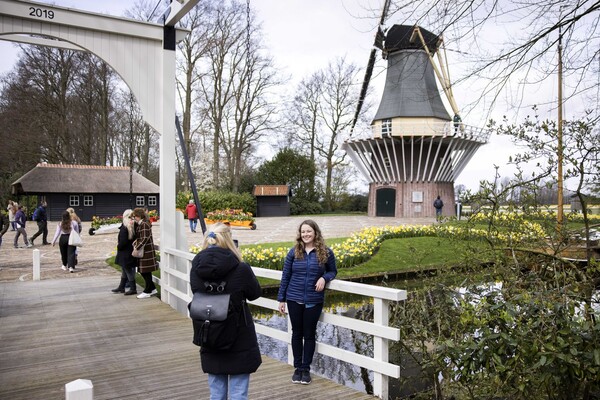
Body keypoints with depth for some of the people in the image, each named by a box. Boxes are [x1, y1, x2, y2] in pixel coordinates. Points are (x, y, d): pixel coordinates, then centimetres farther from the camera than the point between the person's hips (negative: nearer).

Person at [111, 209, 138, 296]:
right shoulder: (134, 226, 2)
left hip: (125, 253, -8)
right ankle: (121, 287, 30)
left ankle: (133, 289, 8)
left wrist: (118, 246, -5)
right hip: (131, 251, 8)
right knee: (125, 271, 18)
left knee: (128, 271, 1)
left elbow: (123, 242, -21)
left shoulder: (124, 228, -20)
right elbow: (133, 239, 7)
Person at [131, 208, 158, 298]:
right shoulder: (139, 224, 13)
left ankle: (147, 292, 9)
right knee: (143, 271, 14)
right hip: (143, 251, 9)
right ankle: (152, 288, 23)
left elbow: (145, 239, -22)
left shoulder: (145, 224, -16)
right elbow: (138, 236, 17)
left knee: (146, 272, -1)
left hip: (146, 251, -9)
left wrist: (137, 247, -19)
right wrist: (135, 243, -3)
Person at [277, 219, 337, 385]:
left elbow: (333, 271, 9)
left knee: (309, 334, 9)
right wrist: (281, 299, 3)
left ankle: (306, 368, 23)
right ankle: (298, 367, 26)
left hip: (314, 301, -1)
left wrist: (324, 278, -13)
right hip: (294, 300, 1)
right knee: (297, 333, 11)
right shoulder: (294, 252, -2)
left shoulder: (326, 252, -3)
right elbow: (285, 276, 3)